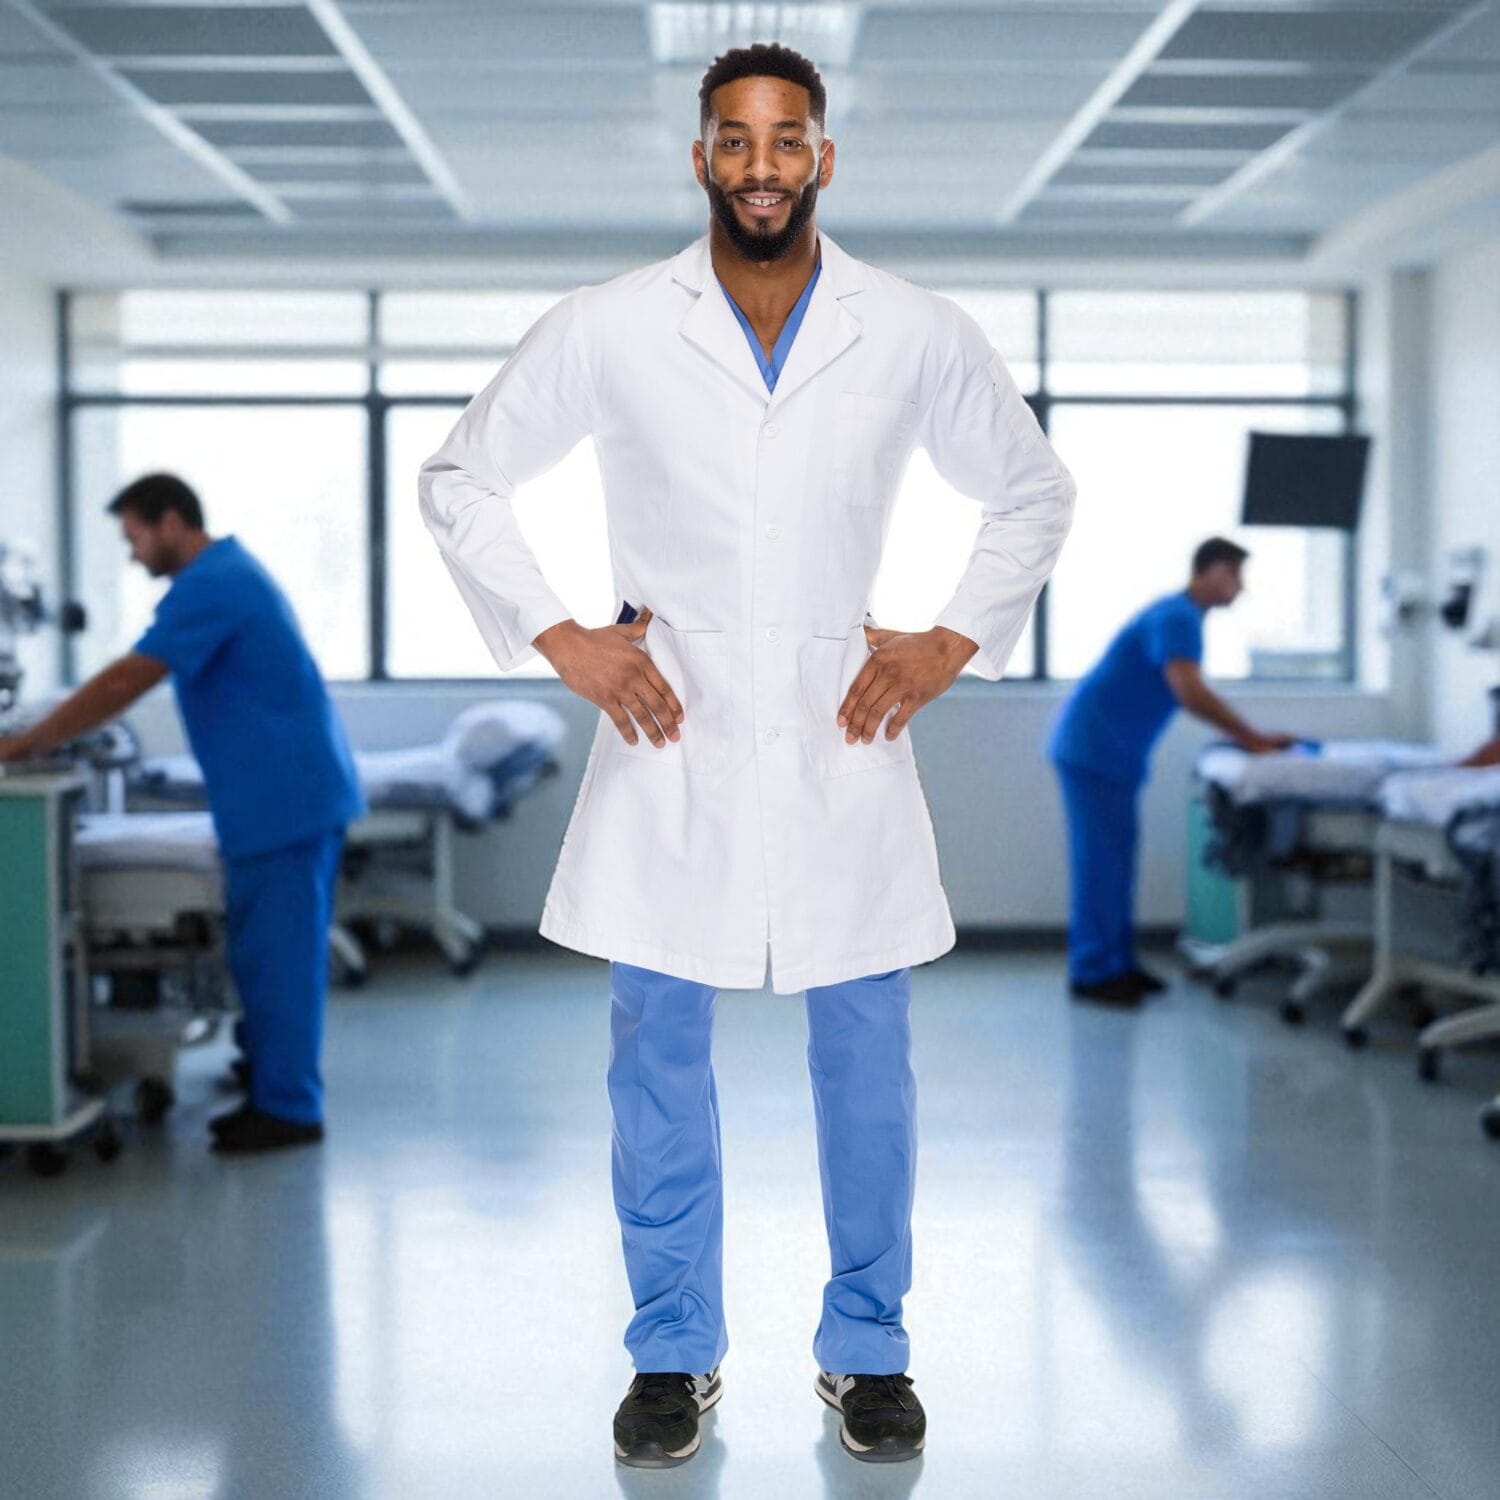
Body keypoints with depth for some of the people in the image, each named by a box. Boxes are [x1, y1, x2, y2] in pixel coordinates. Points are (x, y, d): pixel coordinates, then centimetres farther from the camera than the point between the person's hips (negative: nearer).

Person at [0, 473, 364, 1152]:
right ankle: (276, 1092, 23)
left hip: (283, 798, -10)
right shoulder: (230, 570, 18)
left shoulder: (208, 585, -15)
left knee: (278, 956, -5)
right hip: (293, 792, 10)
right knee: (276, 952, 15)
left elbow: (126, 681, -19)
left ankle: (287, 1109, 1)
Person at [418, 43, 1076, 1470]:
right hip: (671, 741, 0)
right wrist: (555, 636, -2)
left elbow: (1035, 489, 15)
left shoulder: (917, 335, 1)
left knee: (865, 1057, 7)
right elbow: (458, 478, 7)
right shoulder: (608, 330, -2)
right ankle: (675, 1352, 23)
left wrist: (955, 640, 3)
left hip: (845, 737, 1)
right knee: (658, 1055, 7)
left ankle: (864, 1347, 24)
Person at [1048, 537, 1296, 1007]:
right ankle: (1092, 973, -3)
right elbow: (1189, 693, -28)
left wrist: (1246, 737, 7)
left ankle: (1116, 963, 15)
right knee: (1098, 861, -7)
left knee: (1114, 859, 11)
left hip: (1111, 755, 10)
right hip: (1093, 751, -10)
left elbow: (1192, 696, 18)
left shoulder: (1183, 616, 16)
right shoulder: (1177, 619, -17)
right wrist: (1252, 739, -21)